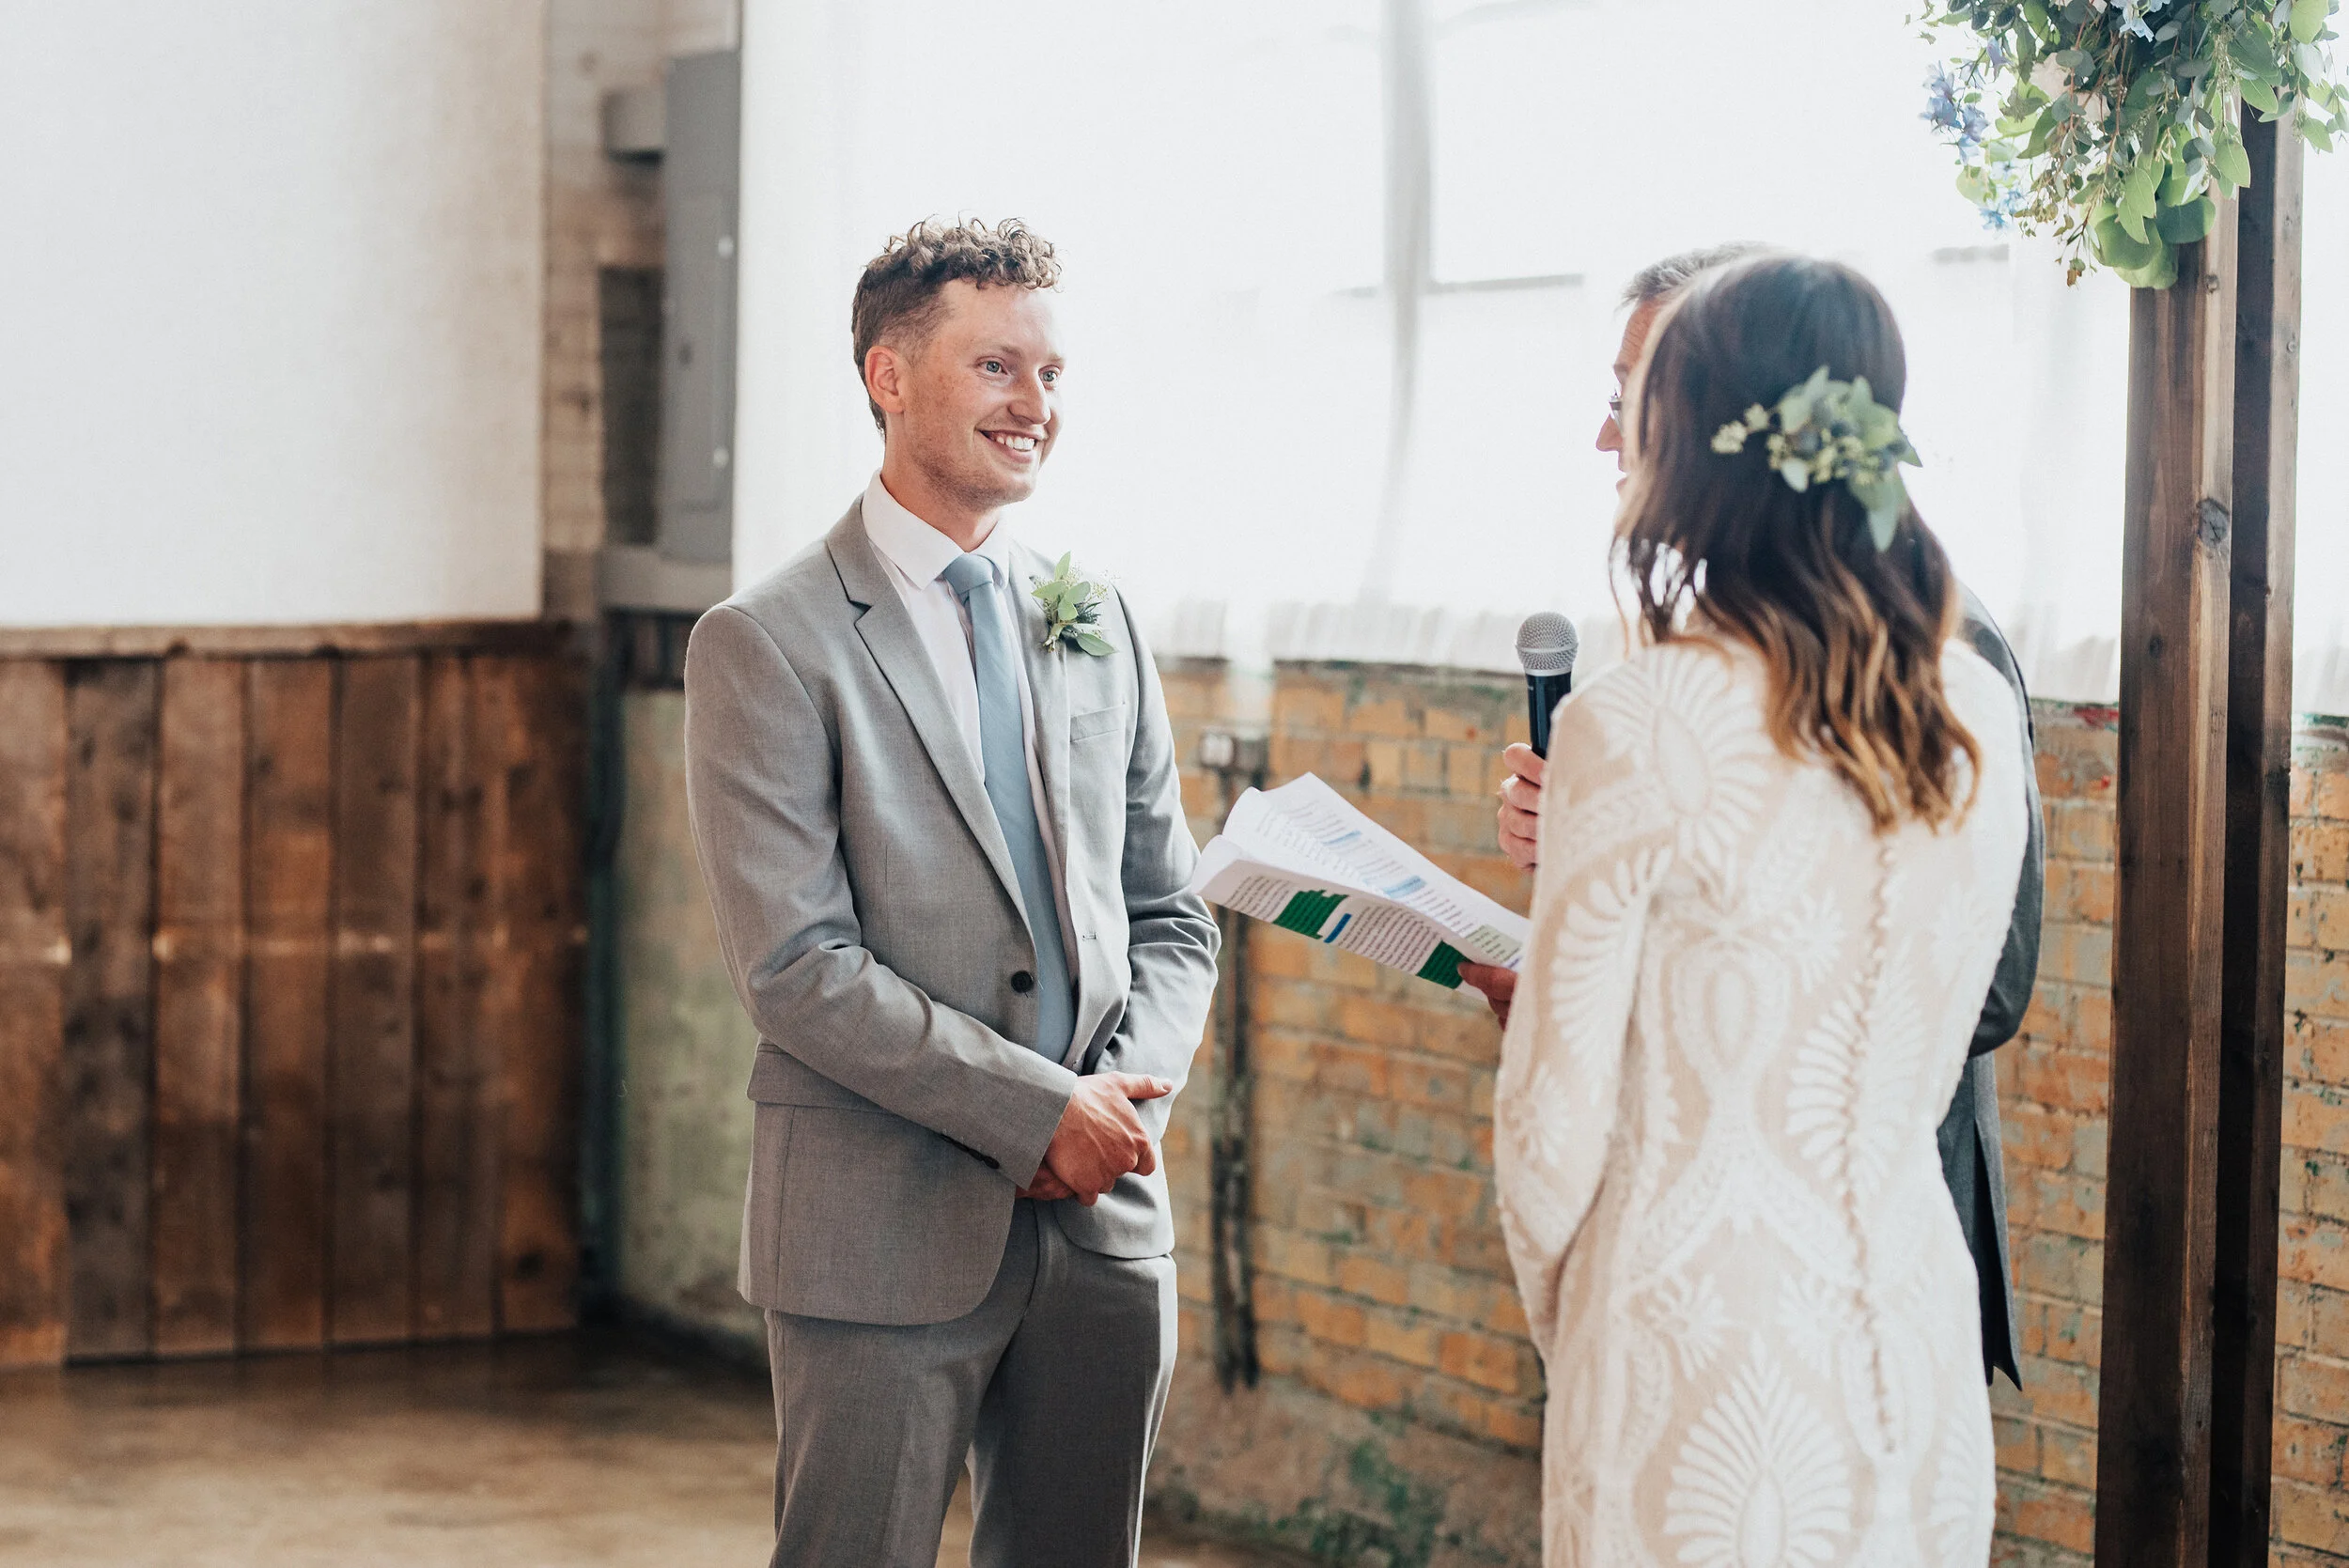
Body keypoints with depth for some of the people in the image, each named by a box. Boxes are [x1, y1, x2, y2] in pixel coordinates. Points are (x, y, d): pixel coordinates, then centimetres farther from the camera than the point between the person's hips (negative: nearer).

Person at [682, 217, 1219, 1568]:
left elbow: (1172, 914, 14)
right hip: (884, 1229, -5)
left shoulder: (1099, 625, 12)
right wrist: (1040, 1108, -17)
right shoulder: (768, 645, -7)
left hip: (1103, 1224, 5)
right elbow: (795, 966, -14)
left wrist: (1128, 1098, -6)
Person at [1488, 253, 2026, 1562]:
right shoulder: (1979, 716, 1)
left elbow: (1556, 1117, -10)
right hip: (1914, 1331, 5)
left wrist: (1555, 1311, 7)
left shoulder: (1638, 729, -15)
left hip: (1706, 1320, -5)